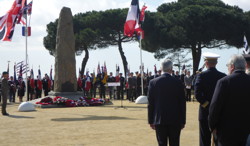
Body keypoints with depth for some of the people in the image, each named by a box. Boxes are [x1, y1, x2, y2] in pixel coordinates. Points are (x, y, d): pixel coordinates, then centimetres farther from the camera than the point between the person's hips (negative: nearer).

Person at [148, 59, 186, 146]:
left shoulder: (153, 82, -3)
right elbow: (182, 103, 0)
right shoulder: (178, 82, -4)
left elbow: (150, 103, -1)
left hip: (159, 120, 0)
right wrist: (183, 121, 8)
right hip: (175, 120, 0)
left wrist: (151, 121, 7)